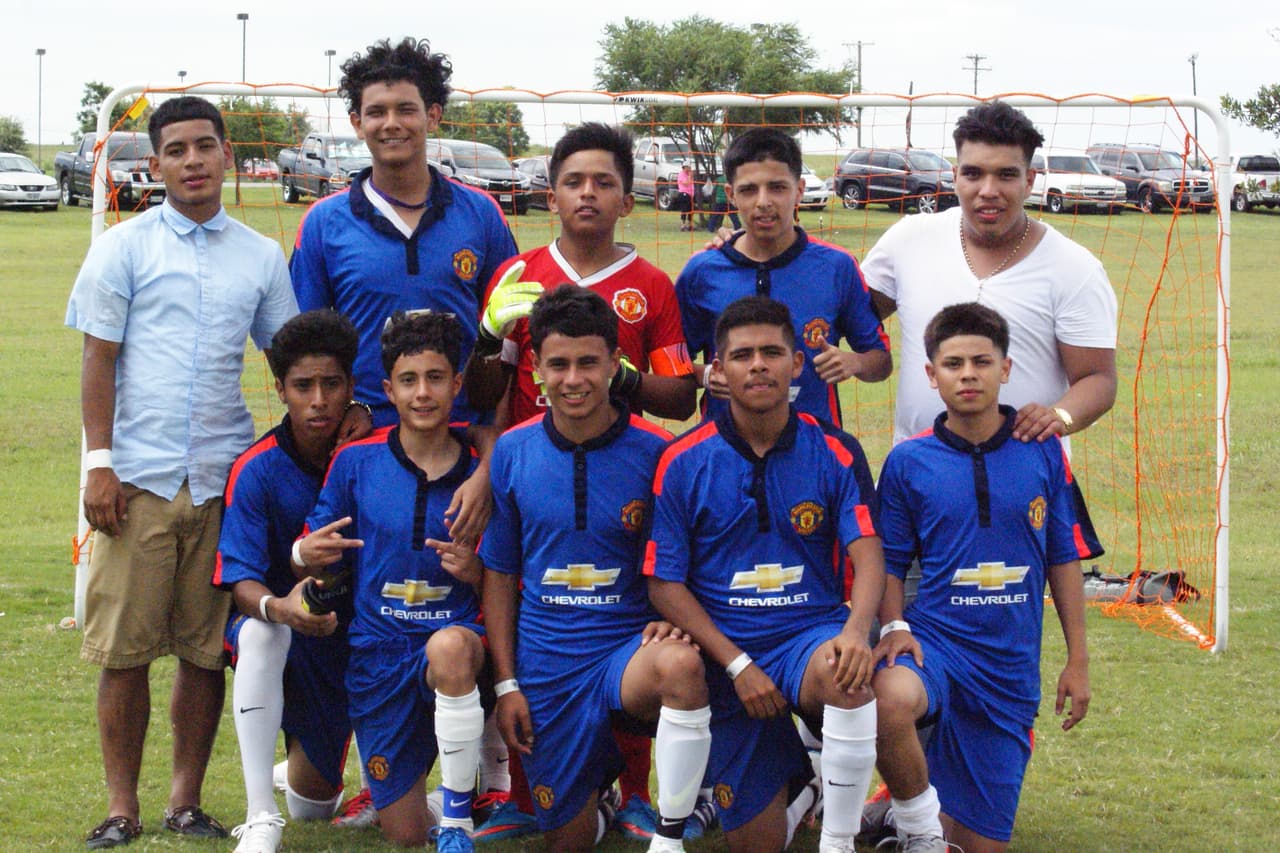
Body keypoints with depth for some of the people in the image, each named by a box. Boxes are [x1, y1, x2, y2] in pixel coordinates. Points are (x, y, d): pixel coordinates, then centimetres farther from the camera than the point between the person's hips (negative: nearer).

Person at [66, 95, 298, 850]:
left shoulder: (261, 257, 11)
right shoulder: (125, 248, 4)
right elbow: (99, 359, 2)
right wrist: (99, 461, -5)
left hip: (225, 477, 2)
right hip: (138, 475, -2)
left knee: (207, 652, 4)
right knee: (125, 650, 0)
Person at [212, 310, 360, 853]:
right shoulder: (257, 471, -16)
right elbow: (240, 580, -22)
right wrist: (276, 606, -45)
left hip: (359, 634, 2)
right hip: (284, 638, -2)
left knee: (312, 807, -2)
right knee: (260, 631, -39)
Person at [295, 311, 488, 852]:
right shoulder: (356, 462, 0)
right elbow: (315, 556, 6)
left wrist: (473, 572, -18)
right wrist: (305, 556, -18)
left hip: (456, 634, -1)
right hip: (378, 652, 1)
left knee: (450, 648, -42)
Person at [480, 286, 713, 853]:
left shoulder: (654, 454, -7)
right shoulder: (511, 453, 0)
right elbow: (499, 575, 8)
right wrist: (506, 683, 2)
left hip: (630, 647, -2)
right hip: (546, 661, 2)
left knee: (681, 664, -39)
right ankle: (603, 771, 43)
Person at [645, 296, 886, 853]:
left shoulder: (836, 453, 0)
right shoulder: (683, 463, -2)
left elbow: (868, 554, -10)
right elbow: (664, 583, -3)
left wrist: (856, 630, -31)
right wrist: (738, 664, -13)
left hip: (813, 634, -1)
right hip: (725, 655, 1)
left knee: (846, 675, -39)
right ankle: (791, 775, 38)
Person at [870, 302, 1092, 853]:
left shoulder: (1042, 452, 3)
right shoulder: (909, 461, -1)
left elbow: (1063, 558, 9)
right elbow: (889, 563, 6)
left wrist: (1078, 661, 8)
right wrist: (894, 627, -13)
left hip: (1012, 666, 2)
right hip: (934, 640, -2)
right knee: (891, 699, -40)